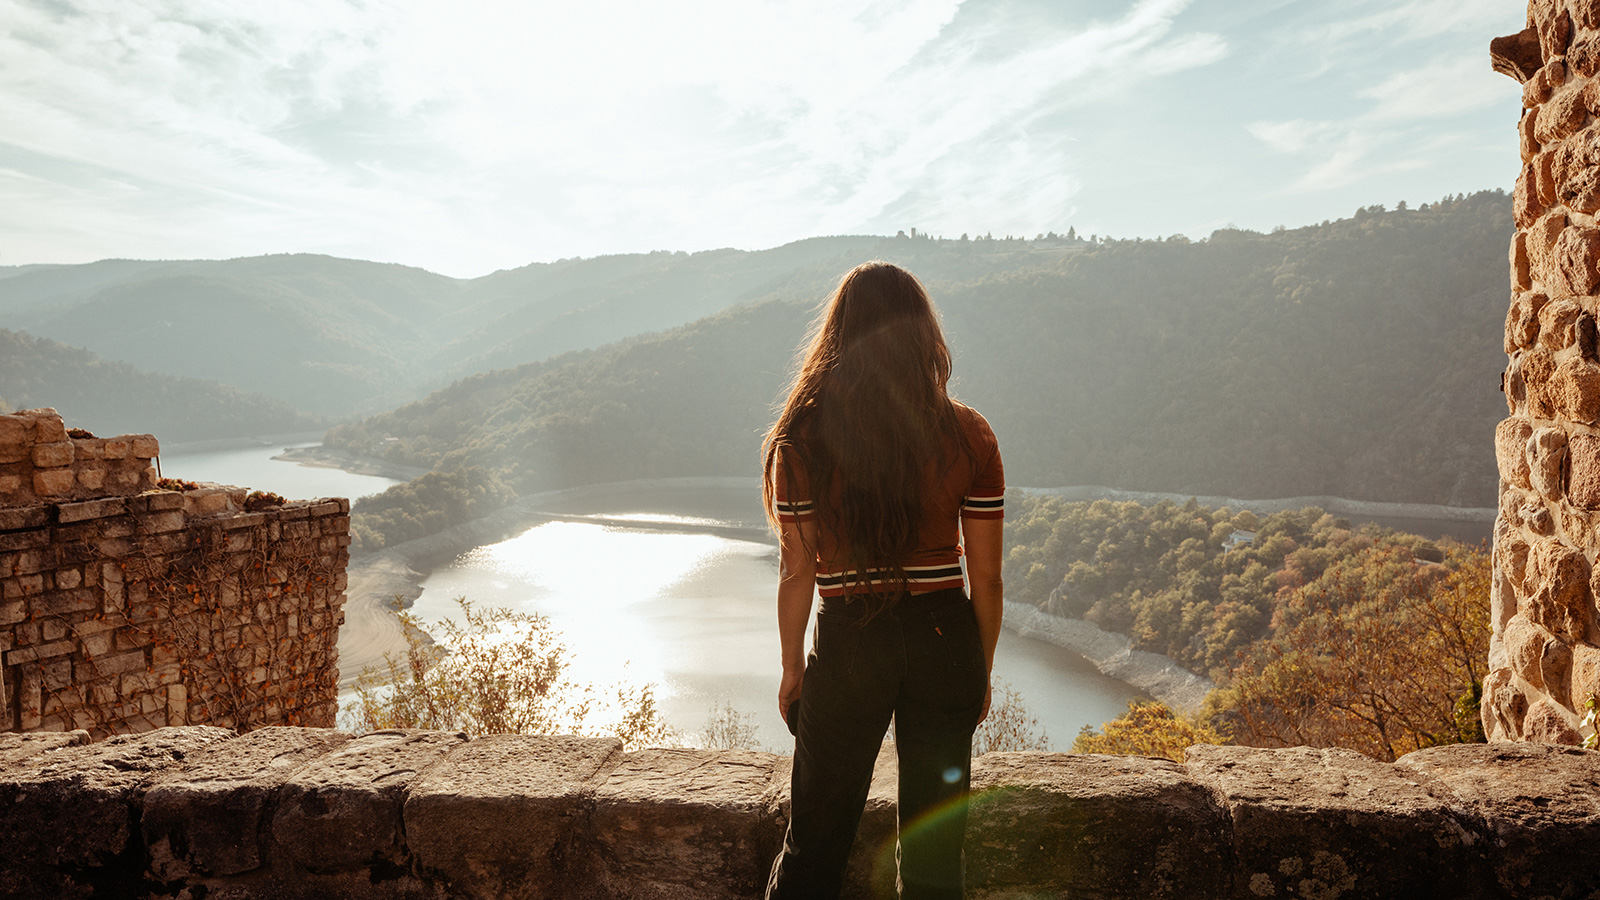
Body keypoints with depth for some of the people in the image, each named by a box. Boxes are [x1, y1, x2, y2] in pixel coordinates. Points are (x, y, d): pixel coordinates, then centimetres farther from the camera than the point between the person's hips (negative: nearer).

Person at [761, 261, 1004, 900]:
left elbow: (797, 572, -5)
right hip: (945, 640, 1)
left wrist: (792, 668, 8)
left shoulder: (803, 438, -9)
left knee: (815, 841, 16)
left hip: (848, 645, -1)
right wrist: (981, 671, 11)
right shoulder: (968, 436, -7)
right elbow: (986, 577, -3)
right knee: (934, 845, 16)